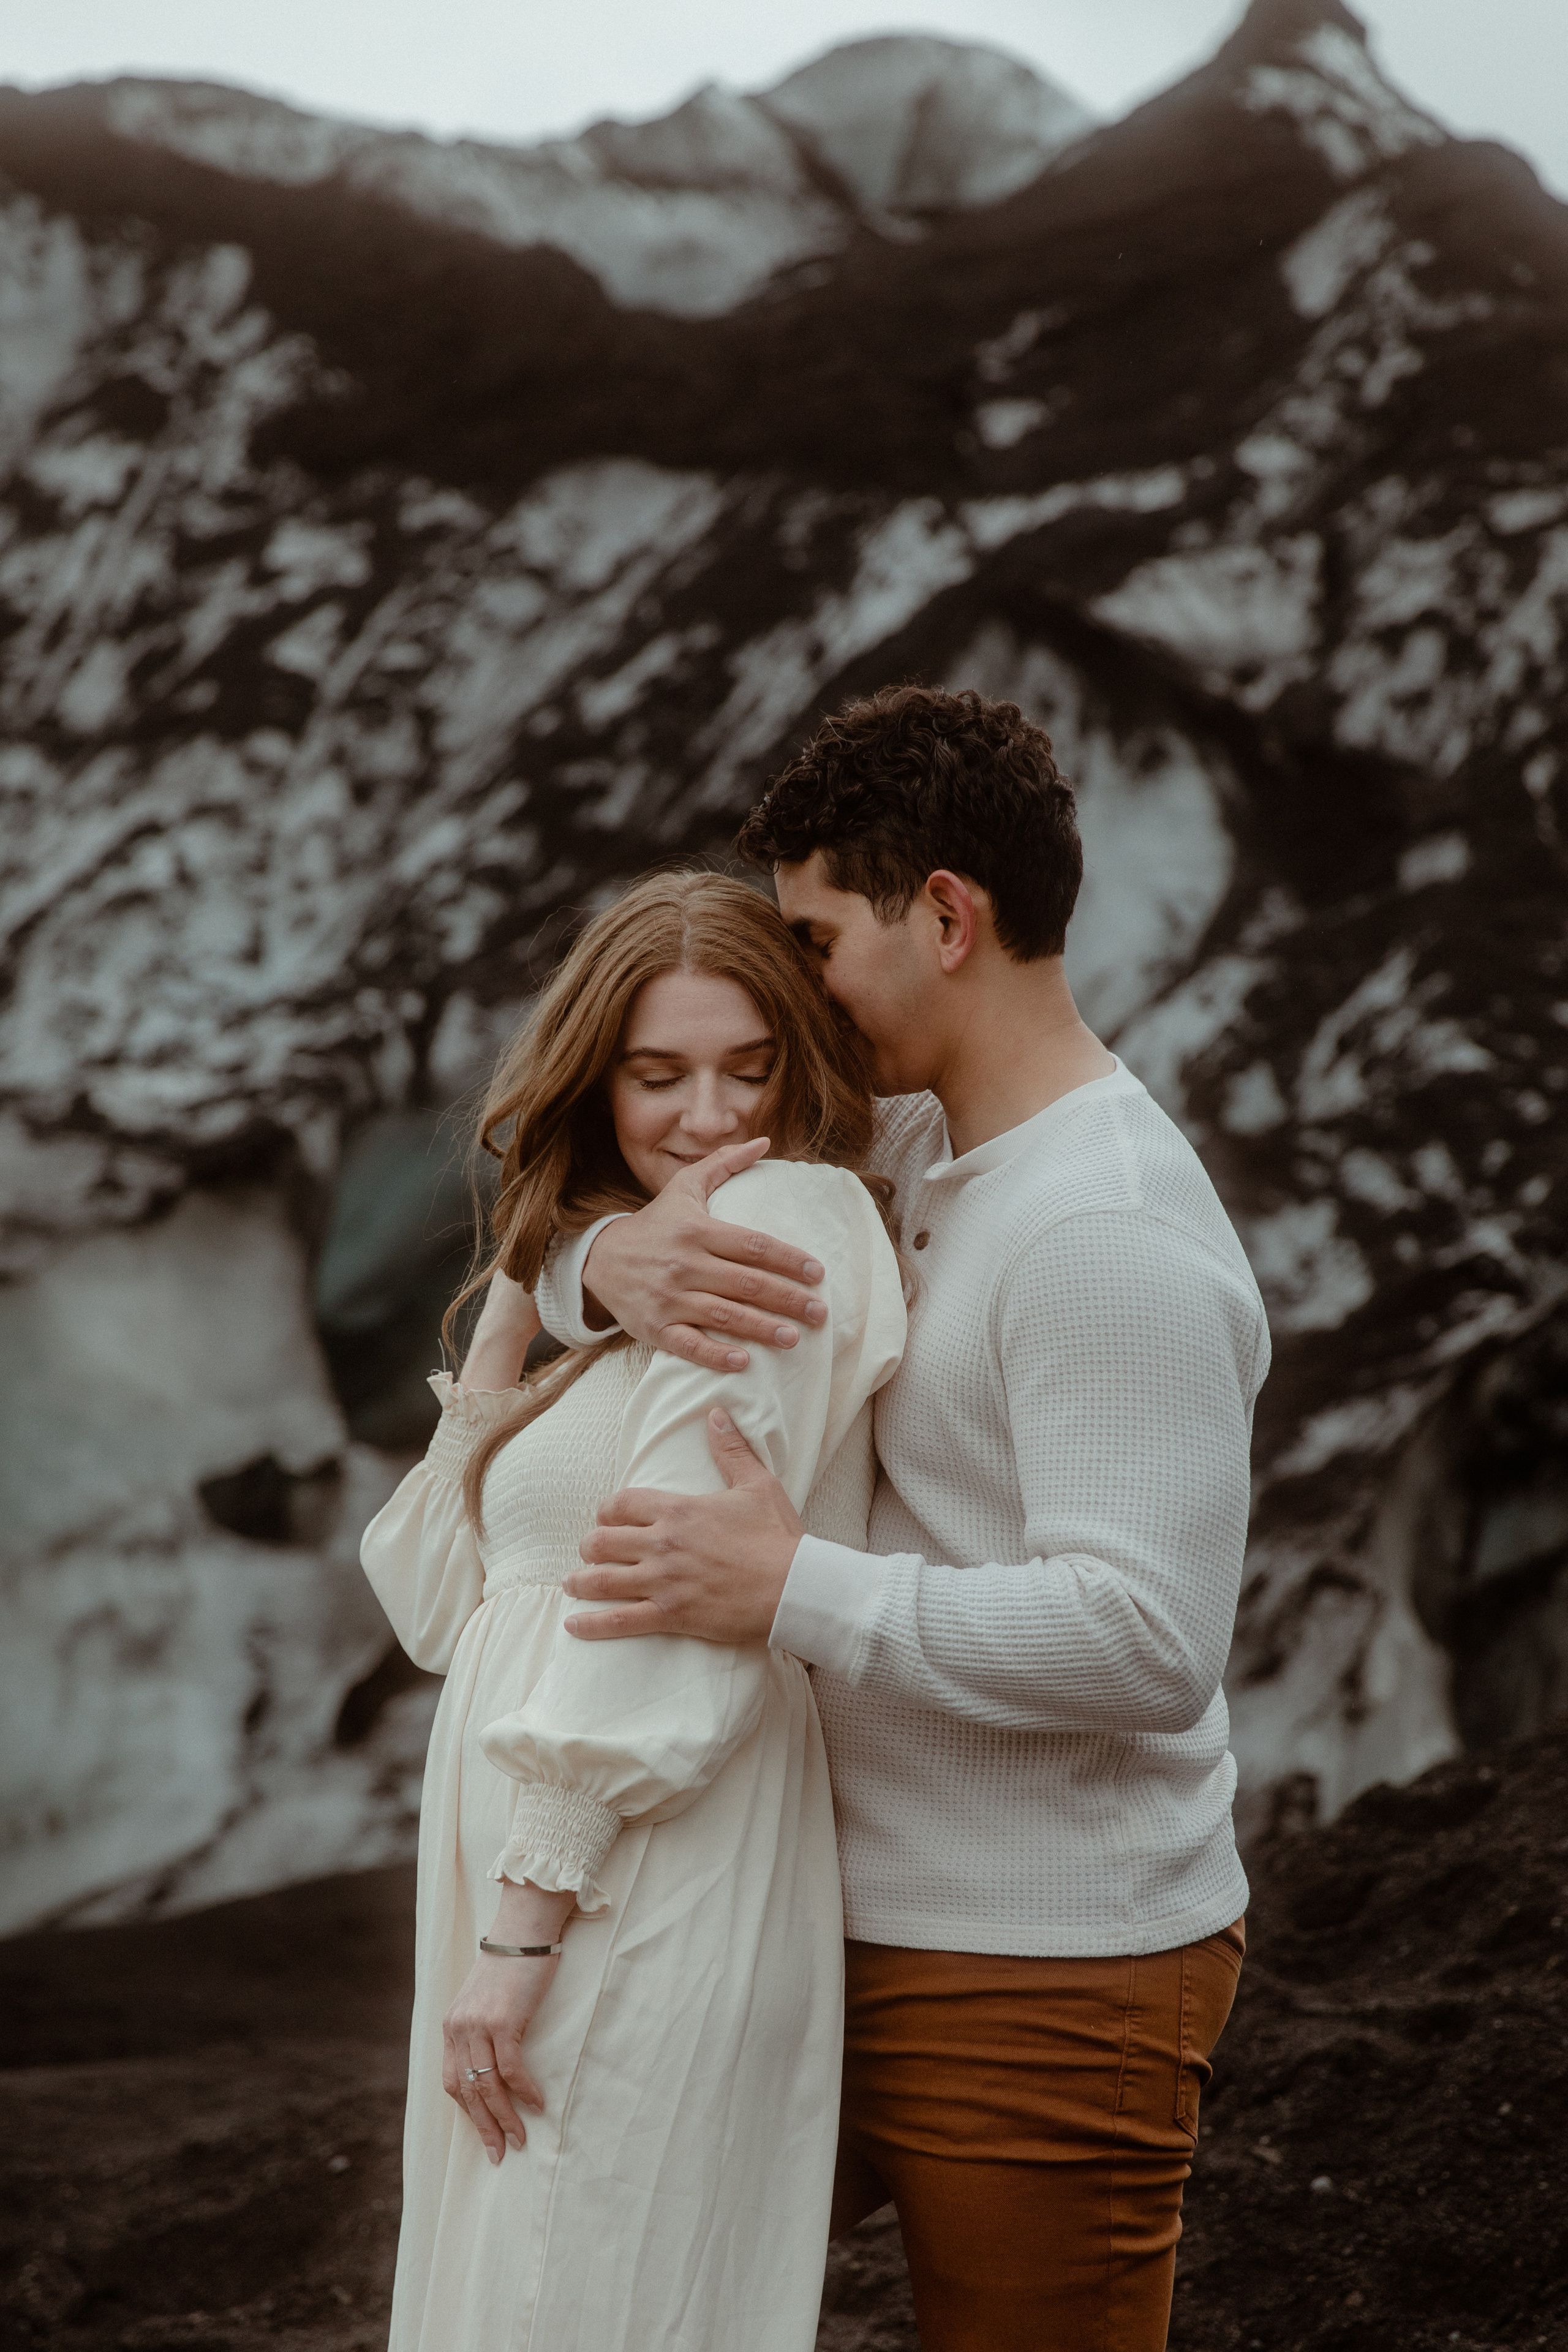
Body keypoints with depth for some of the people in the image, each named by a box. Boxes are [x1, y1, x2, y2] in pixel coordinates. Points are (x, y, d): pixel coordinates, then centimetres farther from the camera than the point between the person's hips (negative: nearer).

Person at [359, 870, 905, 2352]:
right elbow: (449, 1608, 12)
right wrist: (505, 1328, 5)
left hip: (641, 1901, -9)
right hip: (532, 1876, 9)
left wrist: (523, 1917, -18)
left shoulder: (788, 1219, -10)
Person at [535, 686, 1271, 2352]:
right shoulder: (901, 1153, 9)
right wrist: (613, 1259, -14)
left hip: (1044, 1973, -9)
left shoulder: (1111, 1236, -20)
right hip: (870, 1924, 9)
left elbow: (1149, 1641, -28)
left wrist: (794, 1592, -28)